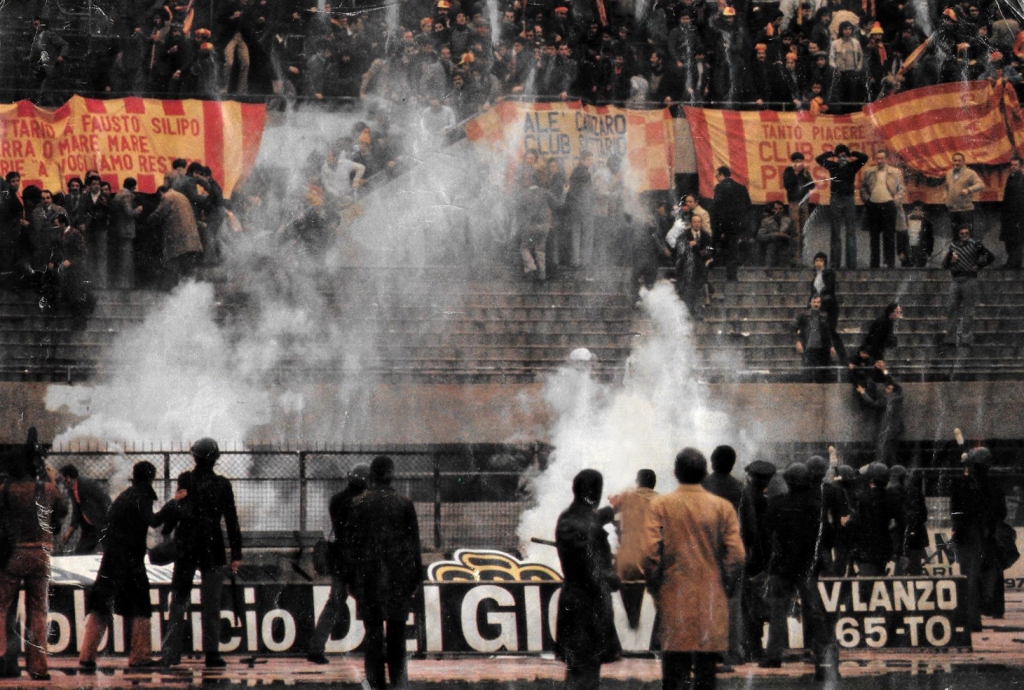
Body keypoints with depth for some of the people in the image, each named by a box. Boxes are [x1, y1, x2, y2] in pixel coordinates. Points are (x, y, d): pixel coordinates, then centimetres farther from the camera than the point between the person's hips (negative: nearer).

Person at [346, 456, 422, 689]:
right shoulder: (404, 504, -2)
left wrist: (353, 579, 6)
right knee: (397, 634, 7)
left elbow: (352, 543, 0)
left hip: (368, 576, 0)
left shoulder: (359, 505, -3)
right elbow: (414, 542, 2)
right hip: (398, 576, 0)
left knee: (373, 634, 4)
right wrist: (416, 576, 10)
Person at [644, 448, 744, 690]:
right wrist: (726, 589, 8)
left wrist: (656, 588, 5)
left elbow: (651, 554, -8)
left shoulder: (660, 505, -2)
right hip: (712, 603, 0)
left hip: (673, 600, 0)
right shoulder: (722, 507, 0)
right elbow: (736, 555, -5)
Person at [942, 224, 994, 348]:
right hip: (956, 280, 4)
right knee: (953, 309, 2)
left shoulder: (975, 244, 0)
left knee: (968, 310, -3)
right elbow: (944, 265, 14)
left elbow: (990, 257, 6)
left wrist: (978, 266, 1)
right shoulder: (953, 246, 11)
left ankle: (967, 339, -2)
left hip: (969, 279, -4)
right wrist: (950, 260, -6)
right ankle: (951, 338, 4)